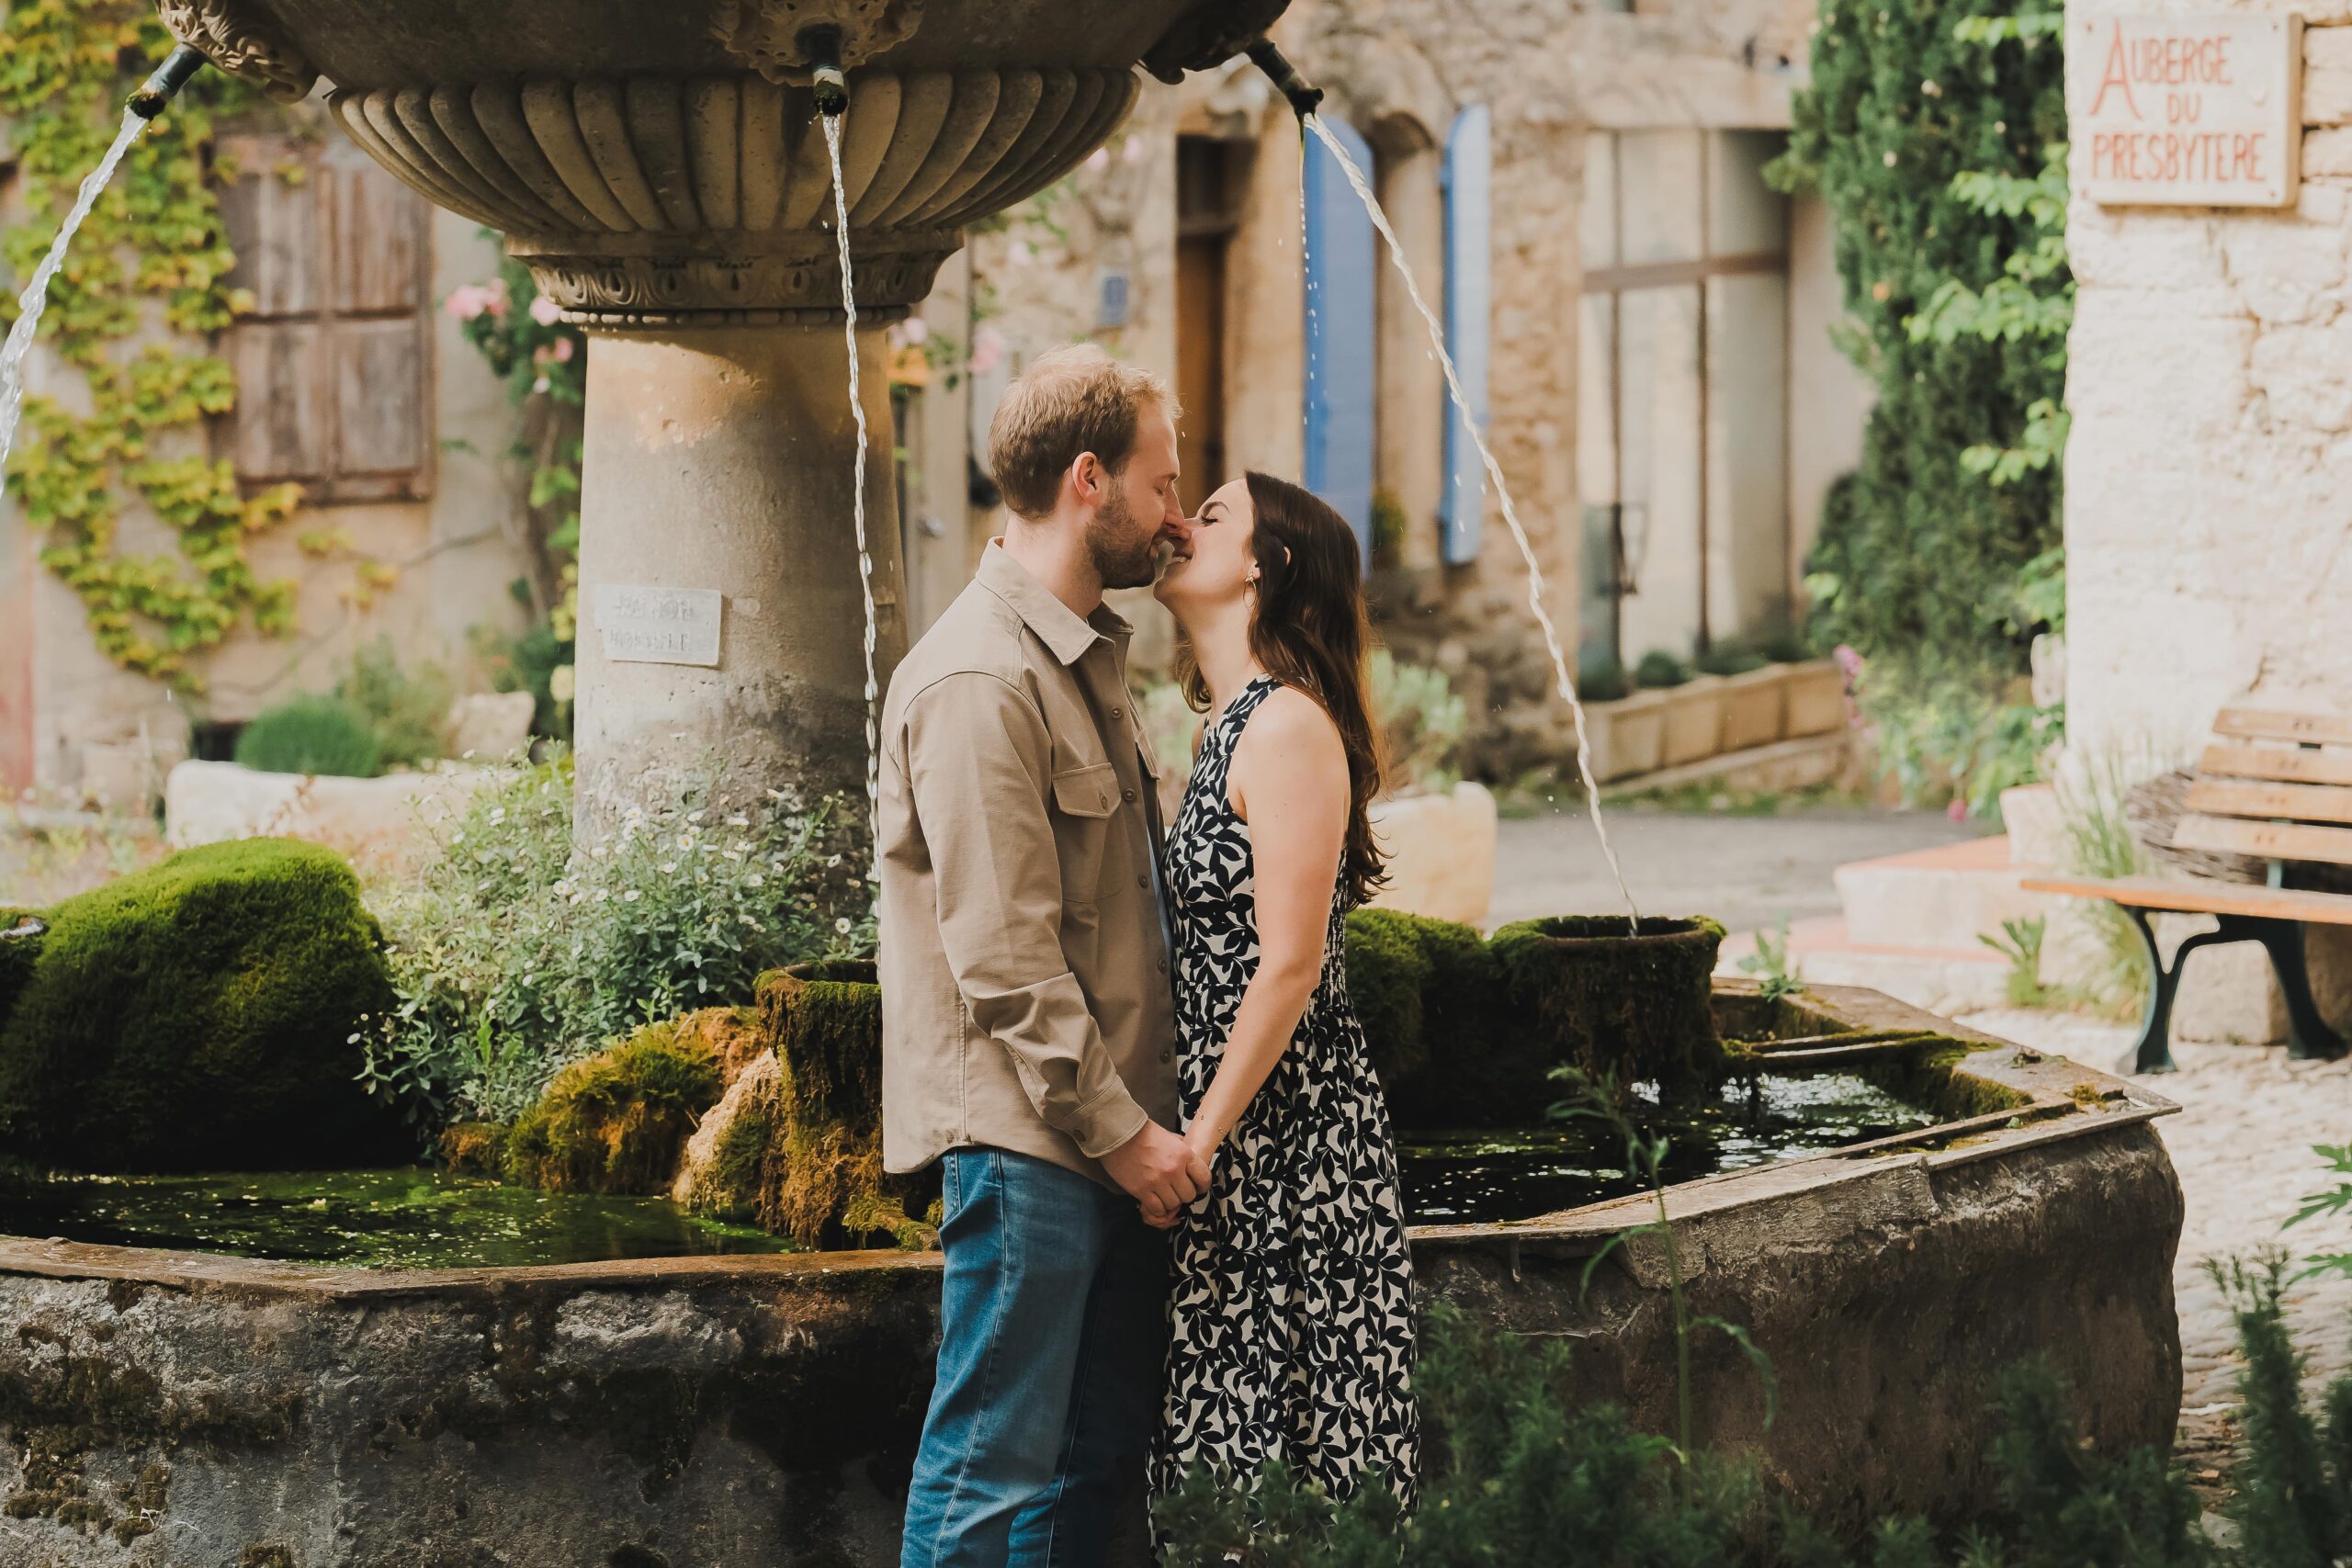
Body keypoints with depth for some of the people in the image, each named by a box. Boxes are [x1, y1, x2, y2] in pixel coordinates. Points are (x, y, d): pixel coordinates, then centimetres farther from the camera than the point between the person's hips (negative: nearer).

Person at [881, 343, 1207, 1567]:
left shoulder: (1088, 653, 16)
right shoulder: (979, 679, -17)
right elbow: (1005, 957, -20)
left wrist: (1141, 1113, 16)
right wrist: (1116, 1126, -18)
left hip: (1109, 1125, 10)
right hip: (1024, 1134, -10)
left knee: (1097, 1449, 13)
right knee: (997, 1468, -5)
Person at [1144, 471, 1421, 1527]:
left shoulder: (1288, 727, -14)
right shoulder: (1234, 725, 15)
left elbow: (1289, 965, -19)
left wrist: (1199, 1141, -17)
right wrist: (1192, 1136, 15)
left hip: (1281, 1120, -9)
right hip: (1236, 1122, 9)